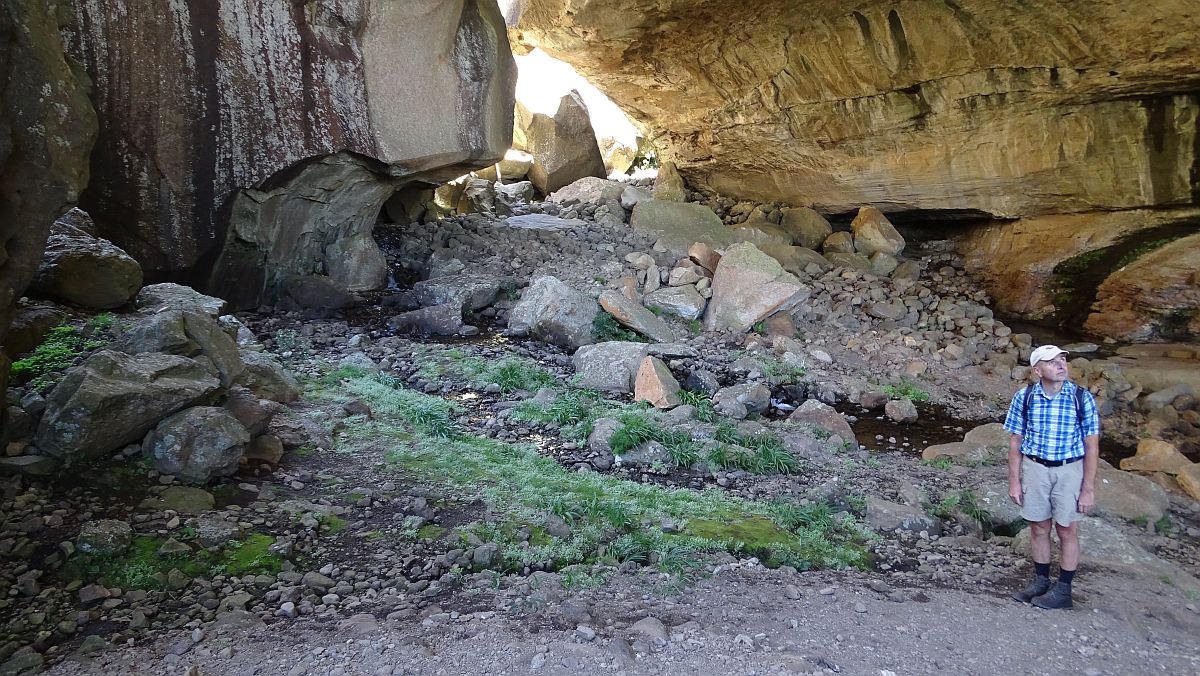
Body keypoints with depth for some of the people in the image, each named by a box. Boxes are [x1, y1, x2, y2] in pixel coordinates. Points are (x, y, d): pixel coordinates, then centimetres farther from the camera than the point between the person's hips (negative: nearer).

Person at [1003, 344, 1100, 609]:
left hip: (1069, 470, -2)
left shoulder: (1082, 397, -10)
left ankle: (1063, 590, 20)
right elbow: (1015, 441, 2)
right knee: (1038, 528, 12)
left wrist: (1088, 489, -7)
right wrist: (1014, 481, 1)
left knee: (1067, 530, 7)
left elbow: (1091, 446, -6)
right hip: (1034, 468, 2)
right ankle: (1040, 581, 29)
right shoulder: (1024, 397, -6)